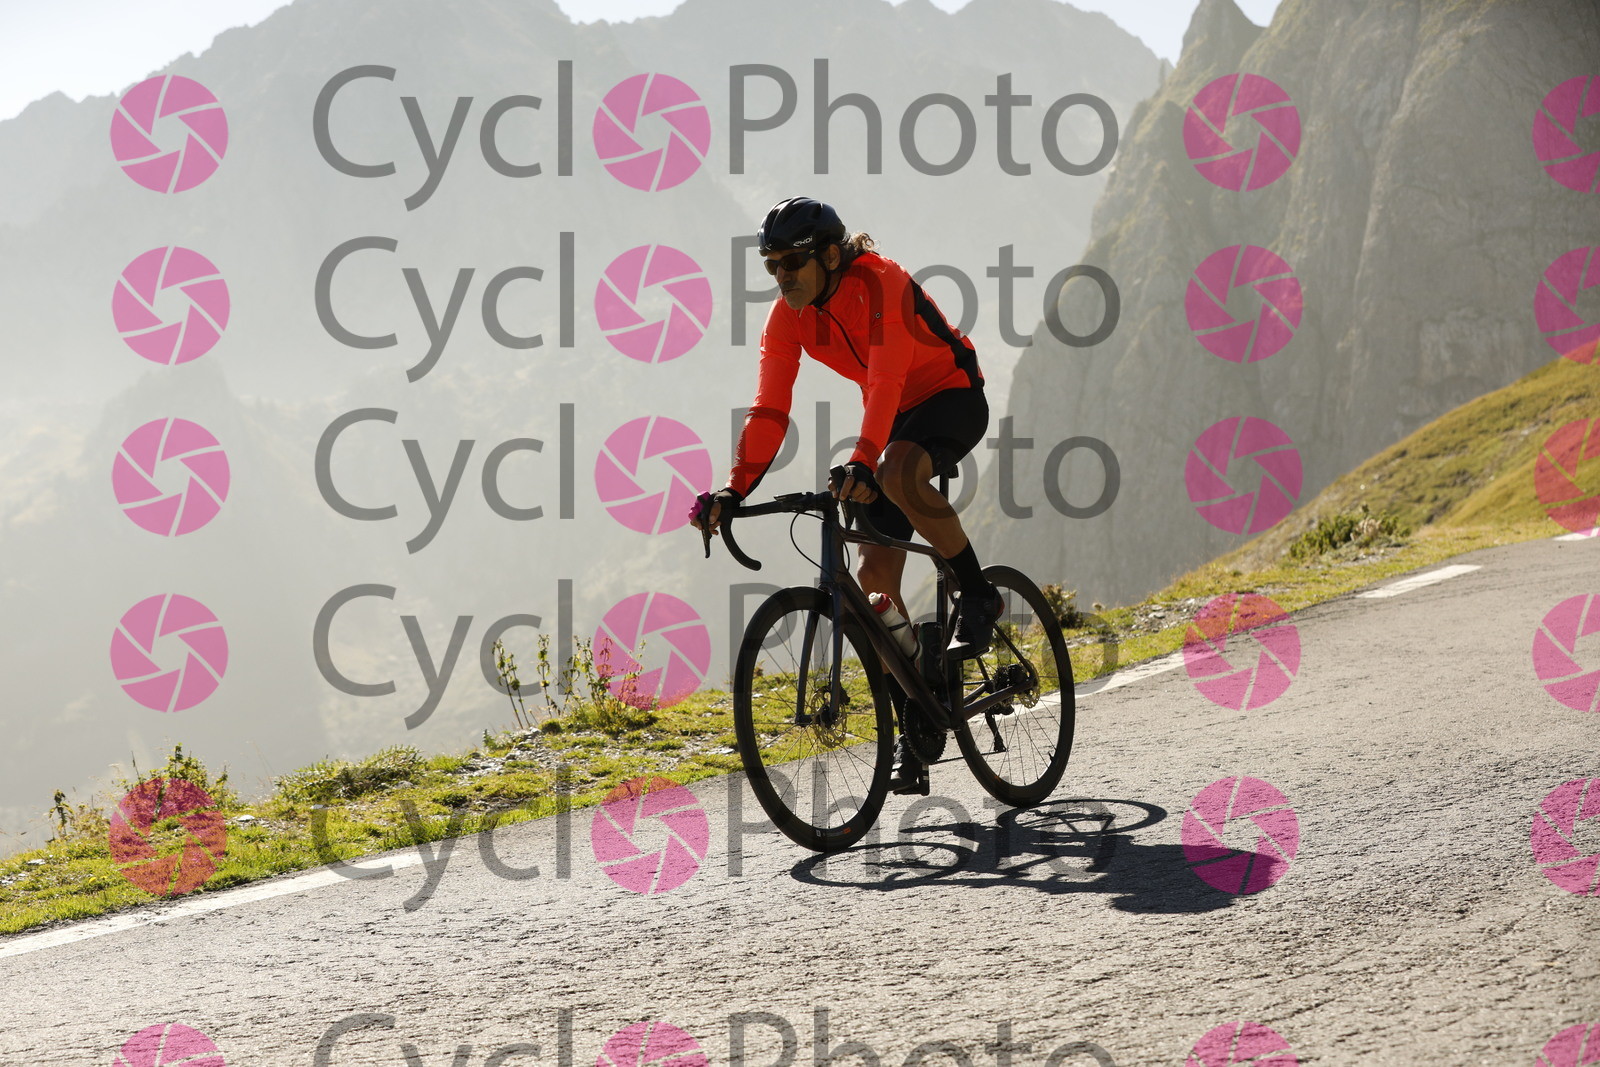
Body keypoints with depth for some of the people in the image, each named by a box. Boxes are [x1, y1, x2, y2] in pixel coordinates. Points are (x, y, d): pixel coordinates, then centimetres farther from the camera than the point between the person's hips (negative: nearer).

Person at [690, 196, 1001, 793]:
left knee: (899, 474, -39)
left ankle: (978, 597, -18)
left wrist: (862, 462, -52)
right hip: (898, 418, 7)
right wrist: (734, 489, -22)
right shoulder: (788, 317, -8)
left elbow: (886, 380, -39)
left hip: (954, 397, -7)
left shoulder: (879, 284, -27)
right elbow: (769, 411, -11)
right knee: (875, 578, -5)